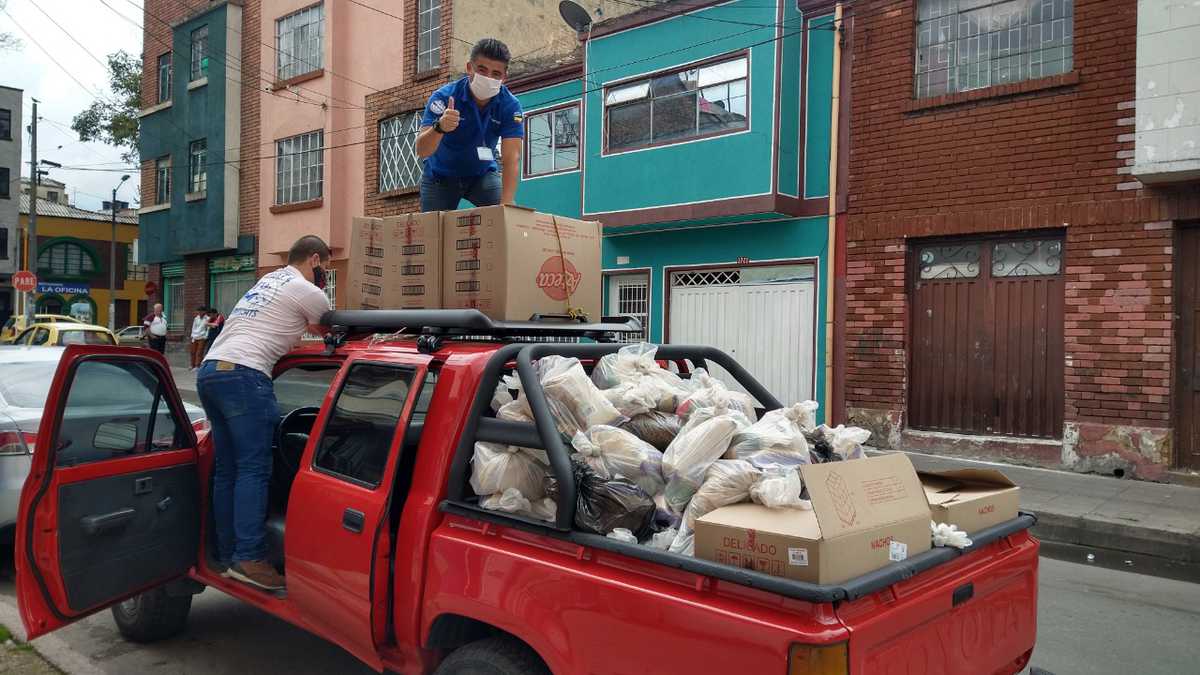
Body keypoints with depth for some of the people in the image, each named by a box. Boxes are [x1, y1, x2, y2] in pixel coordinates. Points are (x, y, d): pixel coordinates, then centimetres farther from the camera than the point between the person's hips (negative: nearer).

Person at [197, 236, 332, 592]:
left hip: (208, 371, 9)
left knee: (226, 469, 10)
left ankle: (227, 556, 14)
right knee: (253, 469, -9)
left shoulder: (269, 279, 27)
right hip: (243, 374, -9)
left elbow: (311, 326, 38)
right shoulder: (308, 293, 1)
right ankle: (249, 558, -12)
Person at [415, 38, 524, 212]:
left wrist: (506, 205, -43)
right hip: (440, 176, -1)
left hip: (482, 173, 1)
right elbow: (422, 151, -33)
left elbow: (511, 158, -29)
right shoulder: (443, 97, -25)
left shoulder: (510, 106, -20)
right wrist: (439, 127, -55)